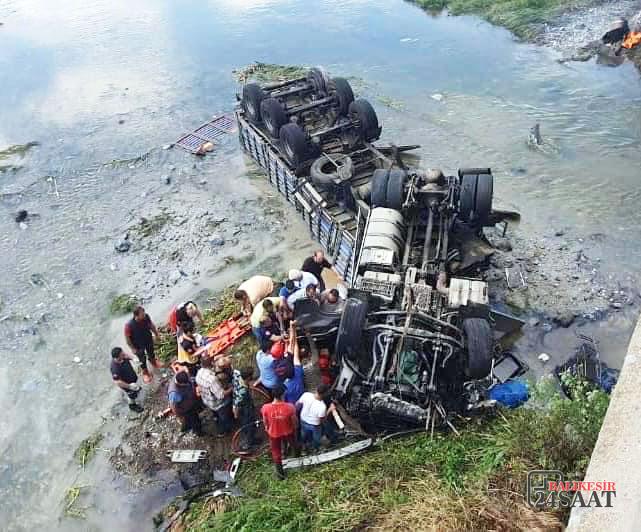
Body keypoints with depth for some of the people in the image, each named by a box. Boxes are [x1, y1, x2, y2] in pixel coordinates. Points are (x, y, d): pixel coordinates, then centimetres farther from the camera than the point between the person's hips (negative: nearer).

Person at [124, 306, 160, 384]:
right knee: (142, 359, 22)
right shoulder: (129, 325, -39)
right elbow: (127, 337, -22)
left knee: (151, 353, 32)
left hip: (149, 340, 4)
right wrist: (133, 348, -13)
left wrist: (156, 334, 8)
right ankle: (145, 373, 50)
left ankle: (154, 363, 64)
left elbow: (151, 325, -5)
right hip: (138, 345, -4)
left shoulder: (146, 316, -28)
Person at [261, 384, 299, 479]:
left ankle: (280, 473, 44)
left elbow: (265, 422, -11)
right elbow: (294, 421, -15)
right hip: (288, 432, 0)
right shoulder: (289, 407, -34)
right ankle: (297, 453, 67)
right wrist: (295, 427, 8)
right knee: (293, 442, 35)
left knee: (276, 453, 26)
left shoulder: (265, 408, -32)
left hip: (273, 433, 0)